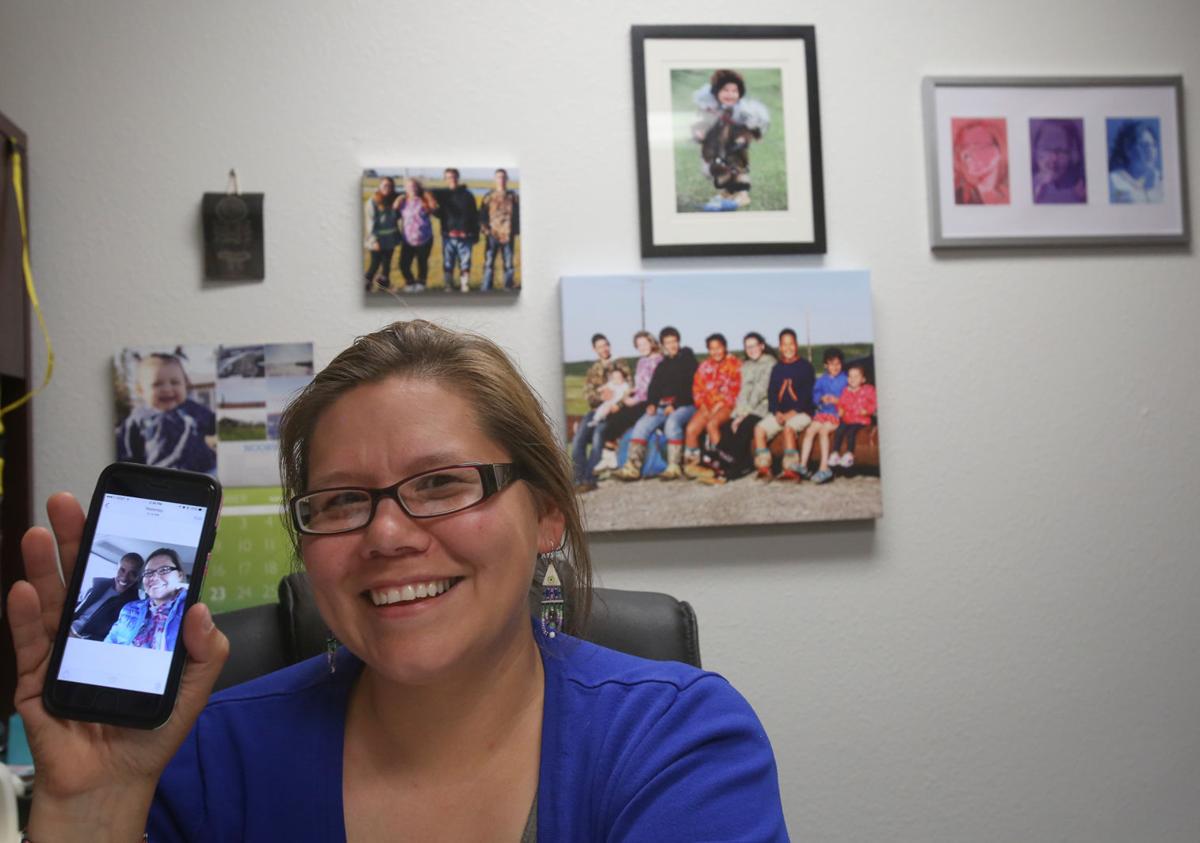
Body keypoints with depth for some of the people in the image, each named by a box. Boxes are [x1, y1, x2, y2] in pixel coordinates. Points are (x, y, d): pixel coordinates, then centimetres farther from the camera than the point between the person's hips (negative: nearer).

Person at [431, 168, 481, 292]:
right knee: (447, 264, 4)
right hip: (448, 235, 1)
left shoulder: (467, 195, 4)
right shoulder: (442, 194, 7)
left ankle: (464, 287, 9)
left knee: (465, 263, 1)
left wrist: (476, 234, 1)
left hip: (465, 236, -1)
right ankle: (449, 287, 12)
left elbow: (475, 216, 4)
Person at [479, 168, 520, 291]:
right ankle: (486, 288, 0)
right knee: (489, 263, -3)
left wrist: (516, 230, -1)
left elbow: (518, 215, 9)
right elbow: (482, 215, 6)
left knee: (509, 264, 5)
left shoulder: (513, 197, 7)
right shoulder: (489, 197, 5)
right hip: (492, 235, -1)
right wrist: (485, 229, -6)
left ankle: (509, 286, 12)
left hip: (508, 236, 1)